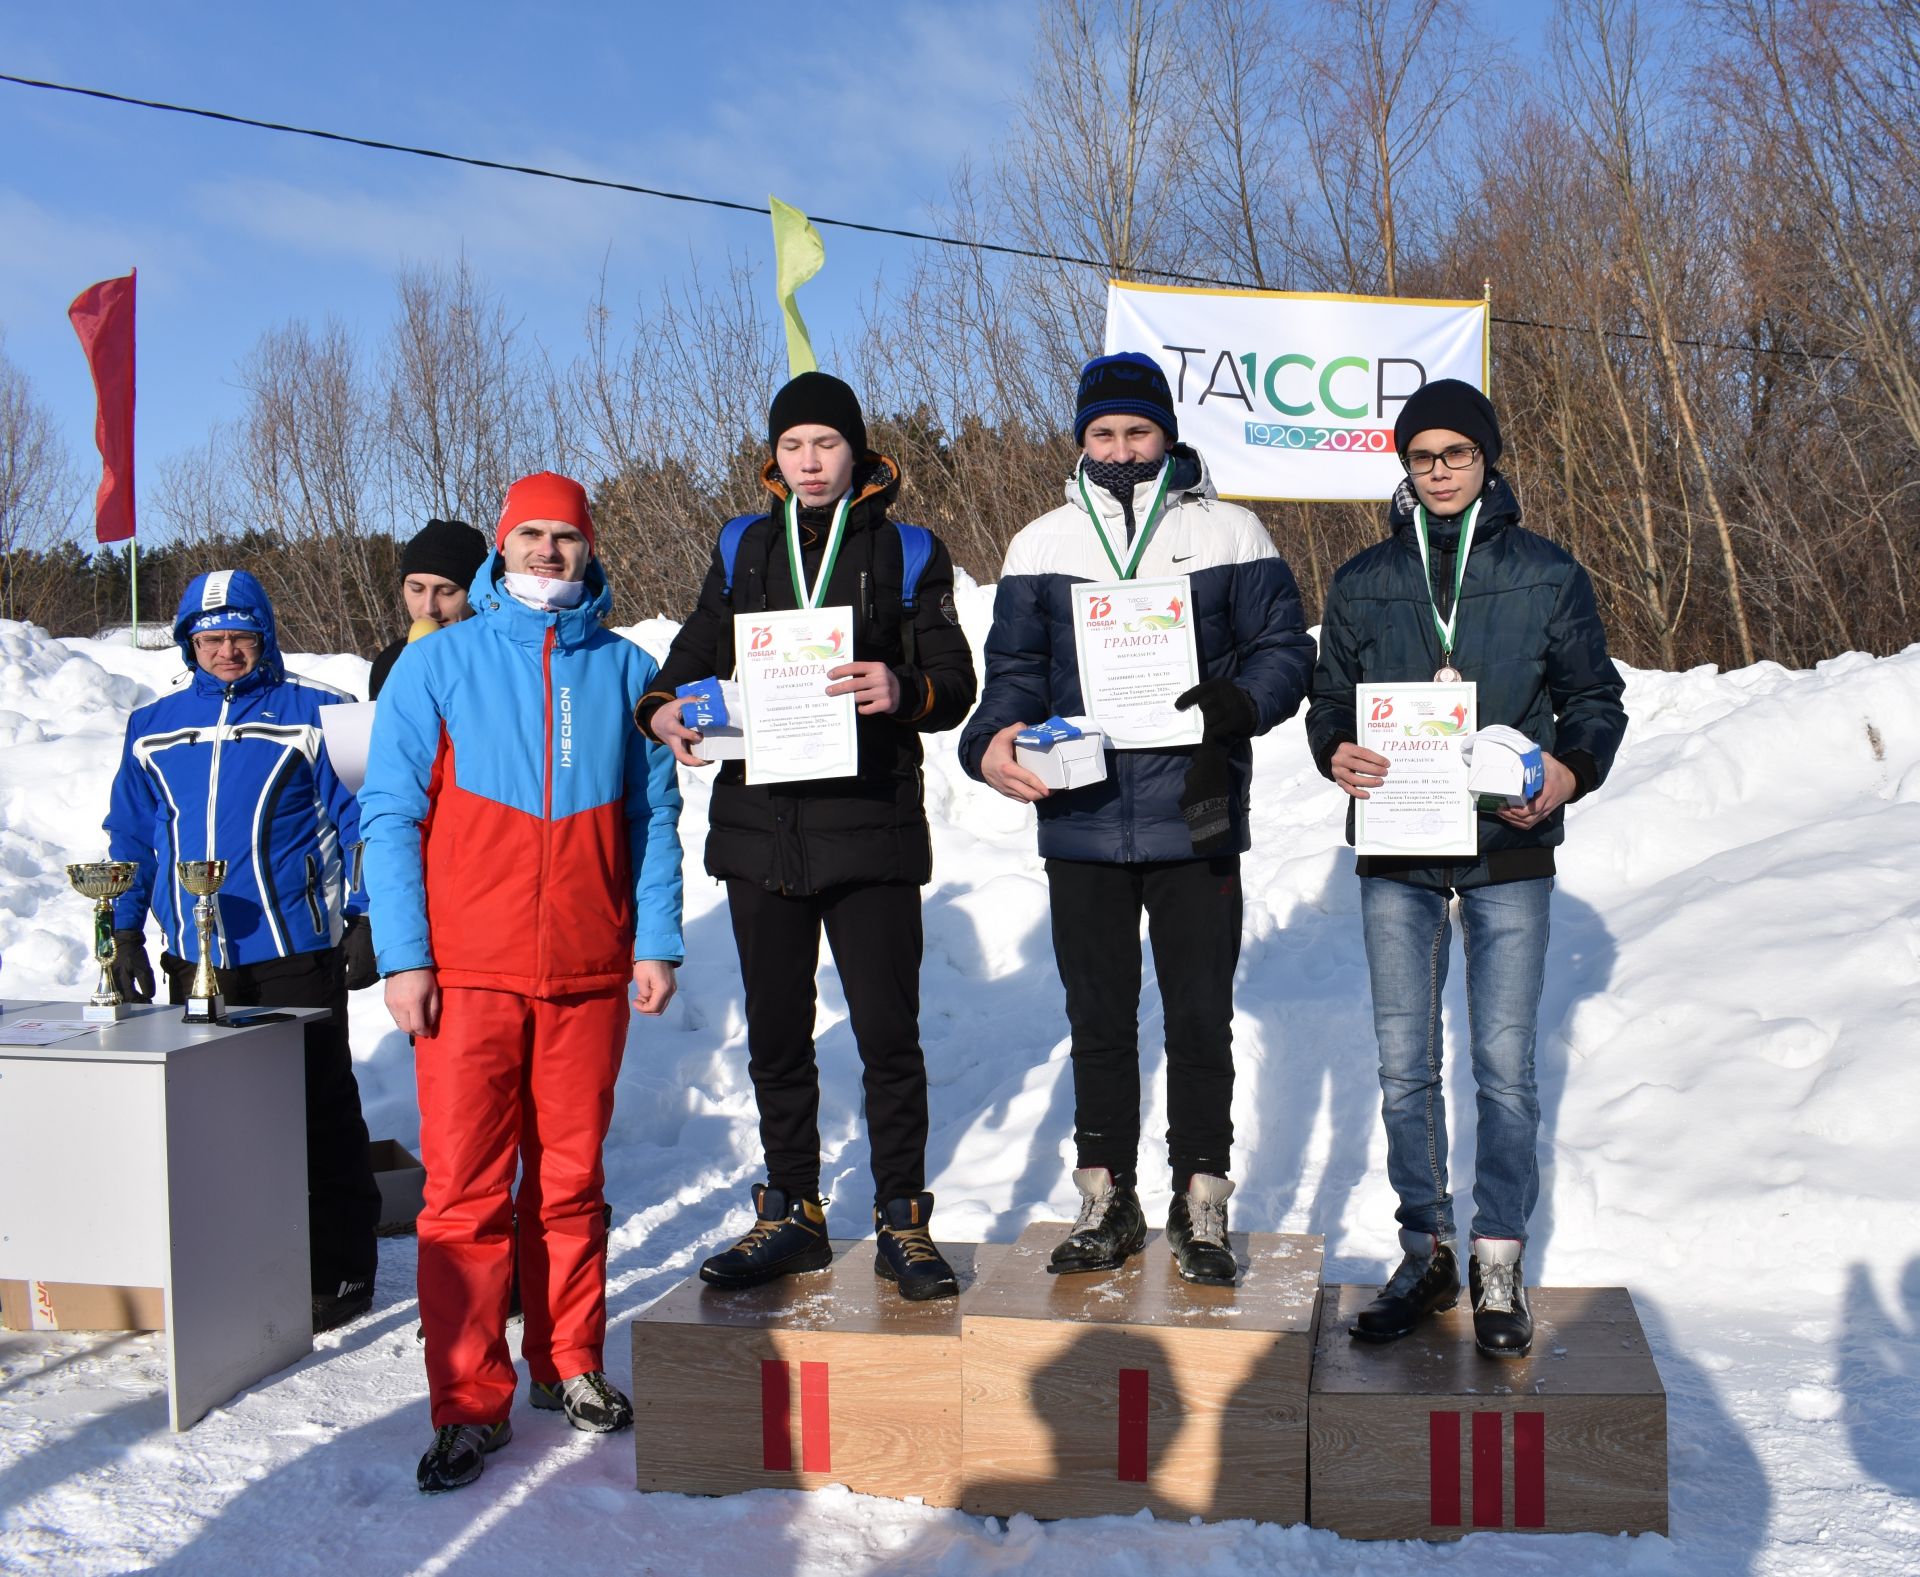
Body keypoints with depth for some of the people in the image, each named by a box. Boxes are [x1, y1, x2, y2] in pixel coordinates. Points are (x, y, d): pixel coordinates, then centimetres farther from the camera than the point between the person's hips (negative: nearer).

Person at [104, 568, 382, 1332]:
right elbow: (131, 838, 17)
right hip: (195, 961, 5)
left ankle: (339, 1269, 10)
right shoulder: (154, 728, 10)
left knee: (320, 1113, 1)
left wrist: (363, 921, -8)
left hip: (296, 953, -4)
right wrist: (126, 933, 12)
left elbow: (359, 821, -3)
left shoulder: (314, 715, -3)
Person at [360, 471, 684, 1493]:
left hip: (590, 975, 2)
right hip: (468, 976, -1)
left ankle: (569, 1363, 25)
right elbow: (391, 815, 1)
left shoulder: (625, 670, 9)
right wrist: (403, 956, -7)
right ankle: (470, 1405, 8)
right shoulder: (438, 665, 4)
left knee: (571, 1180, 9)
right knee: (465, 1188, -1)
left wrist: (655, 942, 2)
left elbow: (654, 816, 10)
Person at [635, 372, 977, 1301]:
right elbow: (695, 655, 17)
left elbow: (954, 684, 0)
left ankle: (902, 1221, 13)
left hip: (871, 829, -3)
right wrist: (666, 708, -6)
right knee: (776, 1035, 11)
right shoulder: (744, 551, 14)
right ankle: (791, 1215, 24)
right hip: (759, 826, 3)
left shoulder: (906, 553, 5)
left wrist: (903, 690, -23)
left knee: (888, 1033, 0)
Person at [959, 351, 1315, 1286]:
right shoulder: (1043, 545, 10)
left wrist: (1236, 701, -18)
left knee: (1200, 1022, 5)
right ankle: (1107, 1201, 24)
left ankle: (1200, 1203, 20)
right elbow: (1017, 669, 9)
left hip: (1195, 821, -2)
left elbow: (1286, 648, 3)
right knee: (1098, 1023, 11)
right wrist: (993, 742, -11)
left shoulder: (1228, 534, 4)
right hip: (1080, 824, 2)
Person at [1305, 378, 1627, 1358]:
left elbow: (1596, 698, 8)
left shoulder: (1547, 575, 4)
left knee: (1504, 1067, 0)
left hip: (1508, 849, -2)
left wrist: (1570, 770, -13)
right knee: (1404, 1067, 6)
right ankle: (1425, 1253, 21)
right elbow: (1329, 698, 12)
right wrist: (1335, 753, -10)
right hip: (1396, 854, 2)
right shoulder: (1364, 582, 9)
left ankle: (1499, 1266, 14)